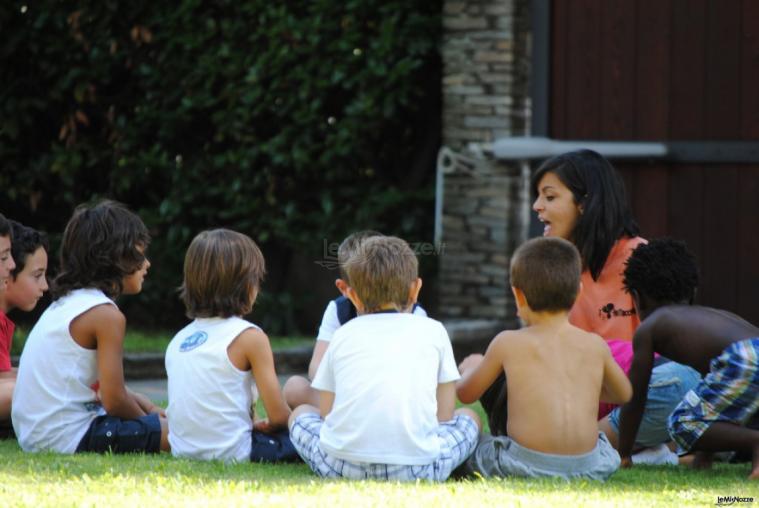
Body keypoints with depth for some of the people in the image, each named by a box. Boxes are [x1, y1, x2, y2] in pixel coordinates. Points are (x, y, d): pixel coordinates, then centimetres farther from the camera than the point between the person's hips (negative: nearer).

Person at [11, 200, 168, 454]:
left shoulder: (65, 303, 17)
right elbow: (114, 401, -14)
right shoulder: (106, 315, -11)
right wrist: (148, 419, 5)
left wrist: (144, 405, 13)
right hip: (68, 439, -9)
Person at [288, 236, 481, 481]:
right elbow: (444, 416, 15)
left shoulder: (343, 335, 18)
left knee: (301, 413, 32)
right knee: (468, 417, 30)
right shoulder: (432, 330, 15)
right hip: (416, 466, -1)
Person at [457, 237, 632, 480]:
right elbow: (624, 394, 26)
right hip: (587, 467, 3)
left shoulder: (508, 344, 0)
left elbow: (465, 394, 15)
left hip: (526, 464, -3)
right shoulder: (595, 346, 7)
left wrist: (468, 369, 38)